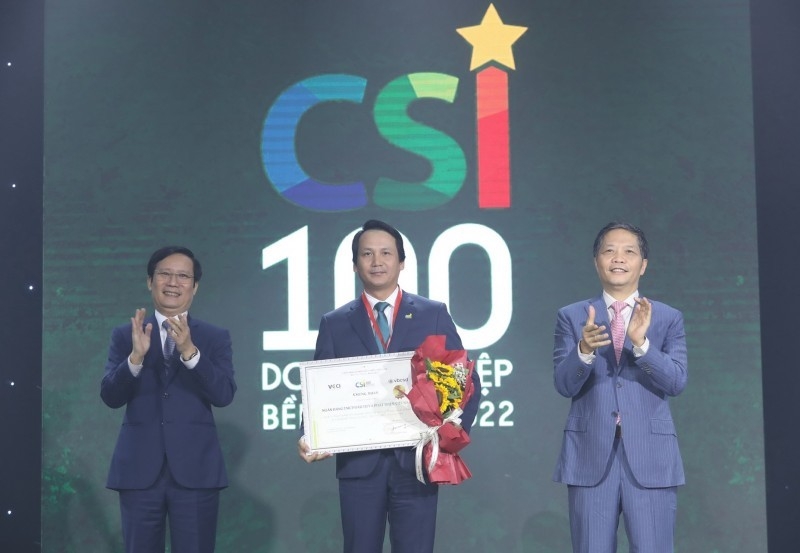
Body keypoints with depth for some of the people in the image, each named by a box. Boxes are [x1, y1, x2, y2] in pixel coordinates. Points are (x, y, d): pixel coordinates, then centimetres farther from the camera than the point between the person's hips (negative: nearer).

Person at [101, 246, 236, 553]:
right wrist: (136, 356, -19)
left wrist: (190, 351, -21)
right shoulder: (125, 335, 8)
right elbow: (110, 397, -2)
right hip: (139, 471, 1)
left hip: (195, 470, -1)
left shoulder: (216, 338, 6)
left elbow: (224, 395, -8)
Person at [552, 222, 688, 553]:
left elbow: (676, 382, -6)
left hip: (650, 456, 0)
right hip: (591, 455, 0)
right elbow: (564, 385, -3)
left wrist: (642, 343, -21)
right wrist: (585, 350, -22)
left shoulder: (669, 319, 7)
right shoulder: (572, 317, 6)